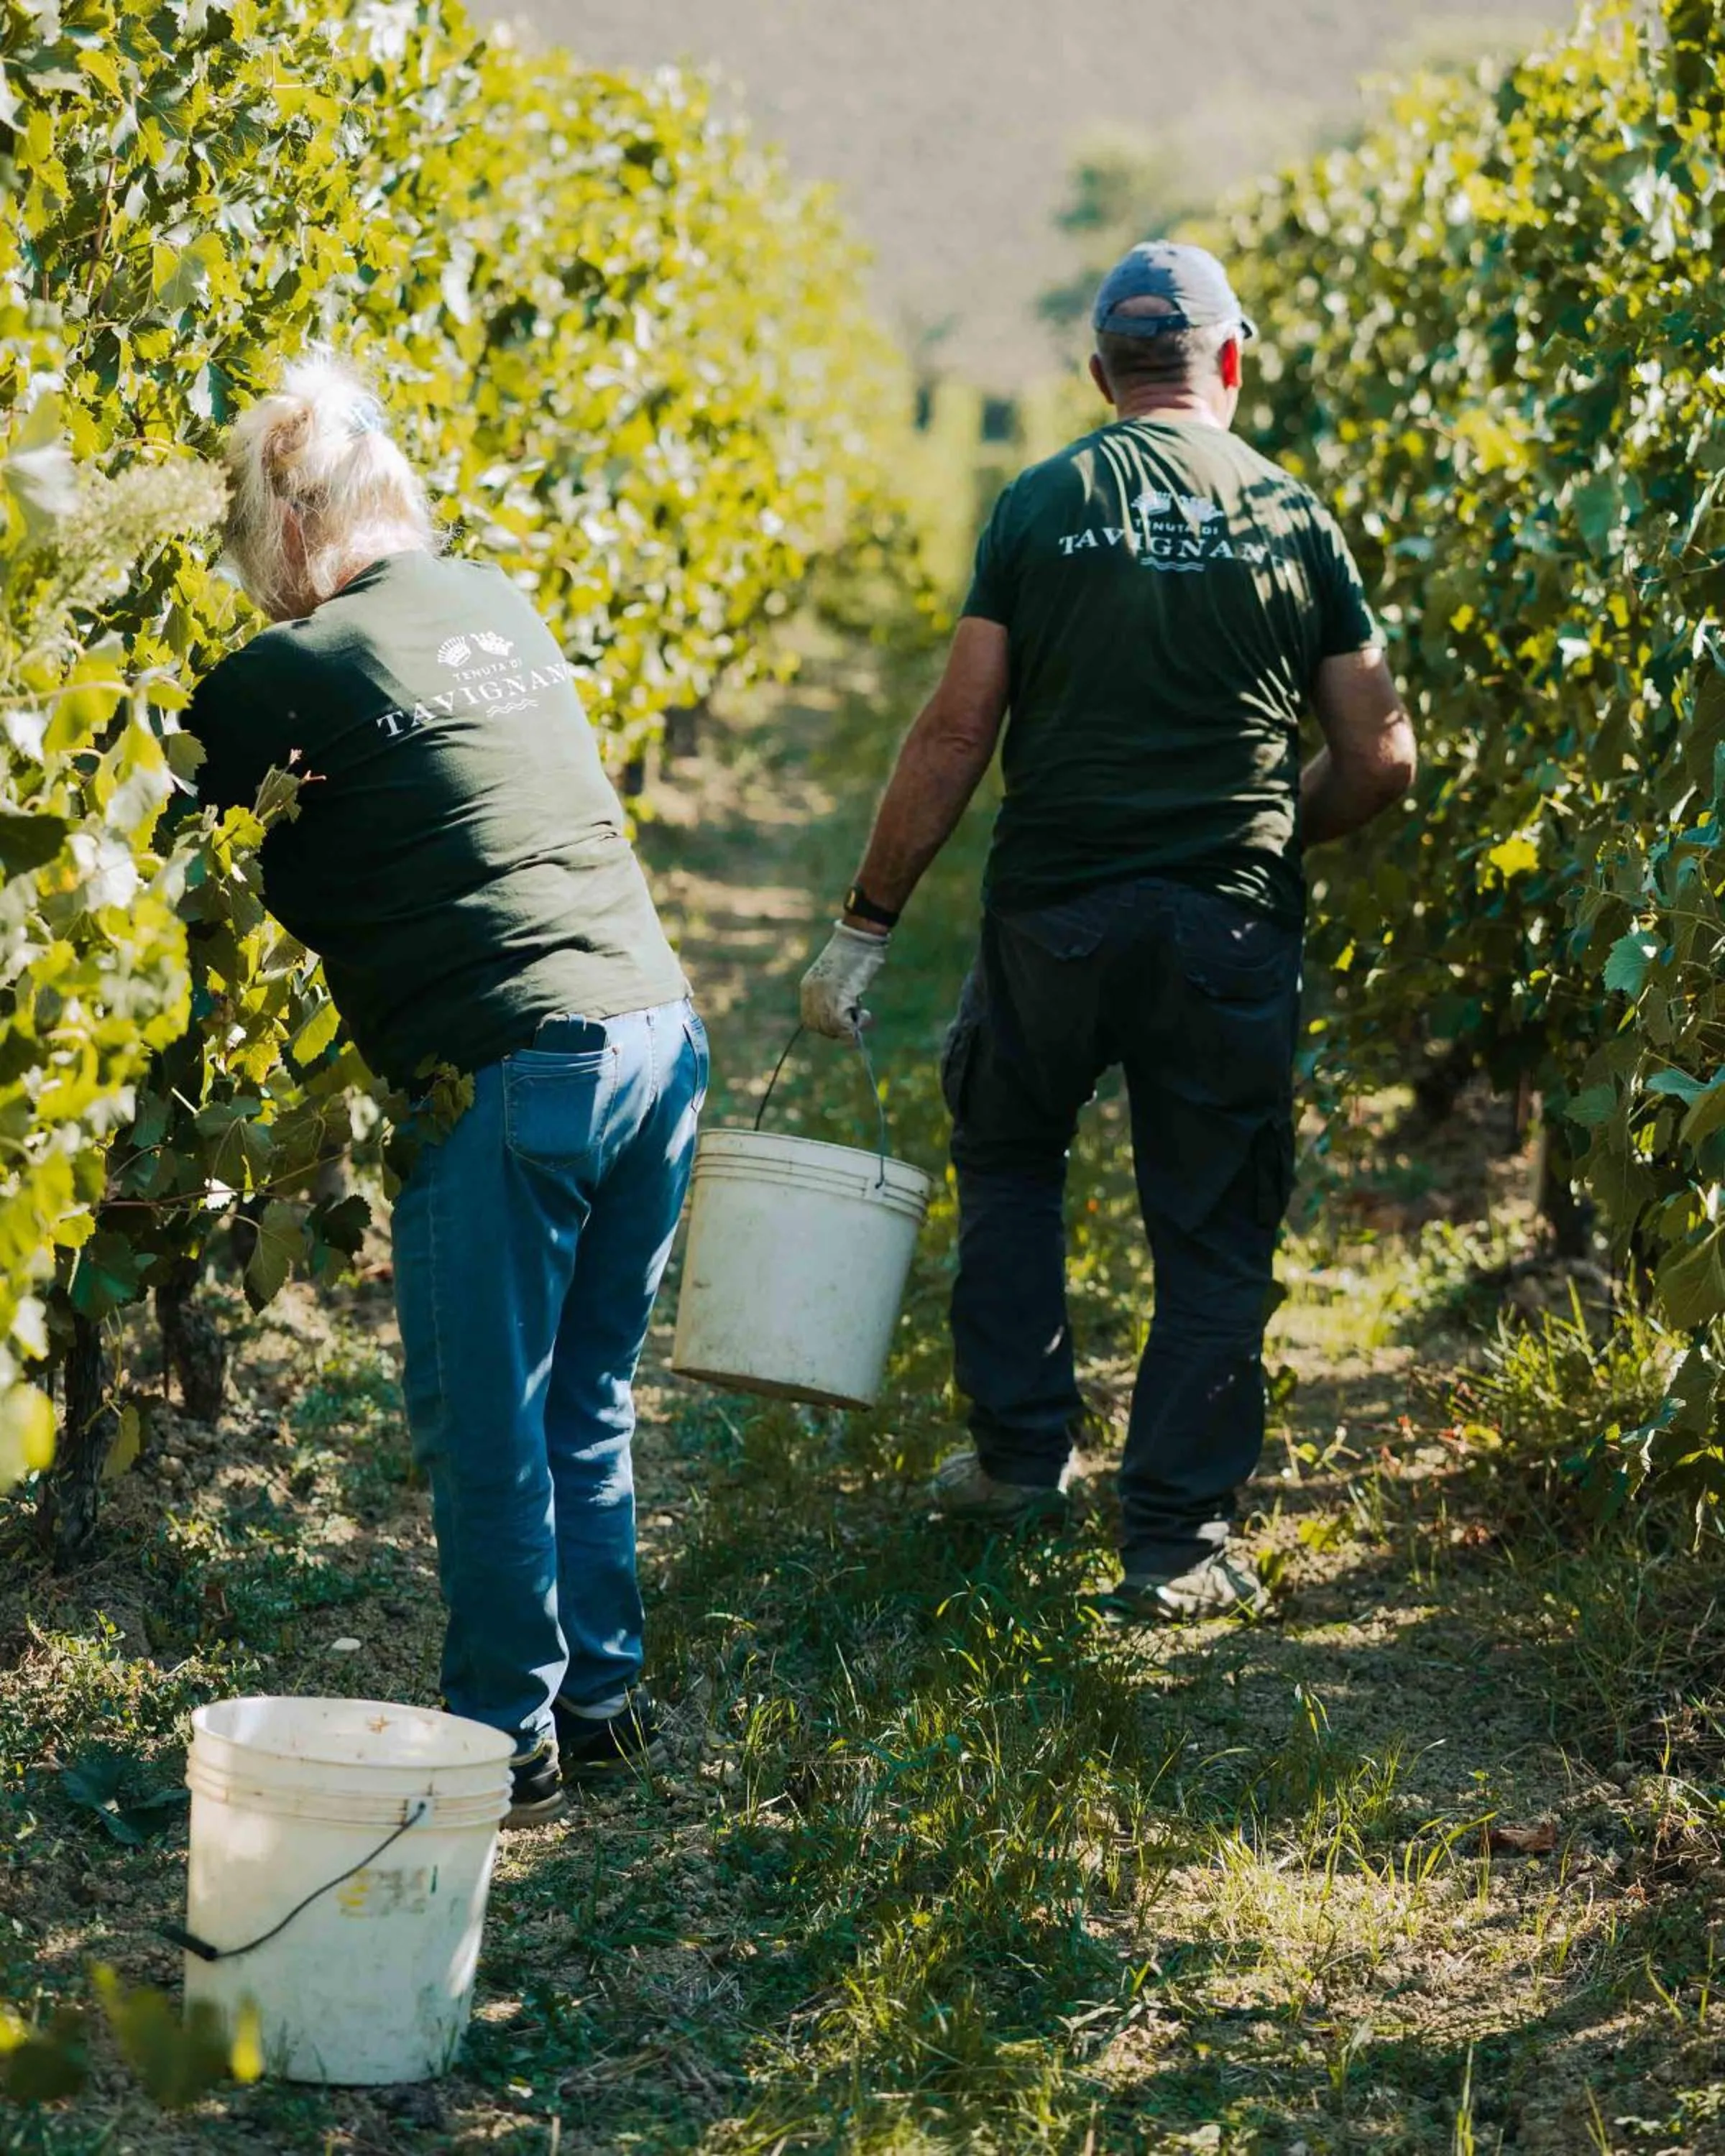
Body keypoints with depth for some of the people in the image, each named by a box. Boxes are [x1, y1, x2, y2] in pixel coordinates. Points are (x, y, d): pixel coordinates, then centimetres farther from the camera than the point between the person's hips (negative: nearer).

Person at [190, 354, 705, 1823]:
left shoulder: (290, 674, -8)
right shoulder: (499, 605, 14)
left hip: (511, 1076, -8)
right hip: (659, 1035, 8)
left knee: (484, 1426, 5)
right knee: (588, 1400, 19)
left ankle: (509, 1742, 13)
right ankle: (604, 1699, 28)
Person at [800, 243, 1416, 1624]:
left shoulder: (1039, 507, 1)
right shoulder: (1296, 522, 4)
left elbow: (959, 732, -4)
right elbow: (1379, 763, 3)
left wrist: (868, 923, 1)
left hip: (1055, 912, 0)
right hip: (1231, 931, 0)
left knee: (1009, 1157, 26)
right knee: (1214, 1238, 9)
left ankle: (1023, 1449, 26)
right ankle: (1178, 1547, 9)